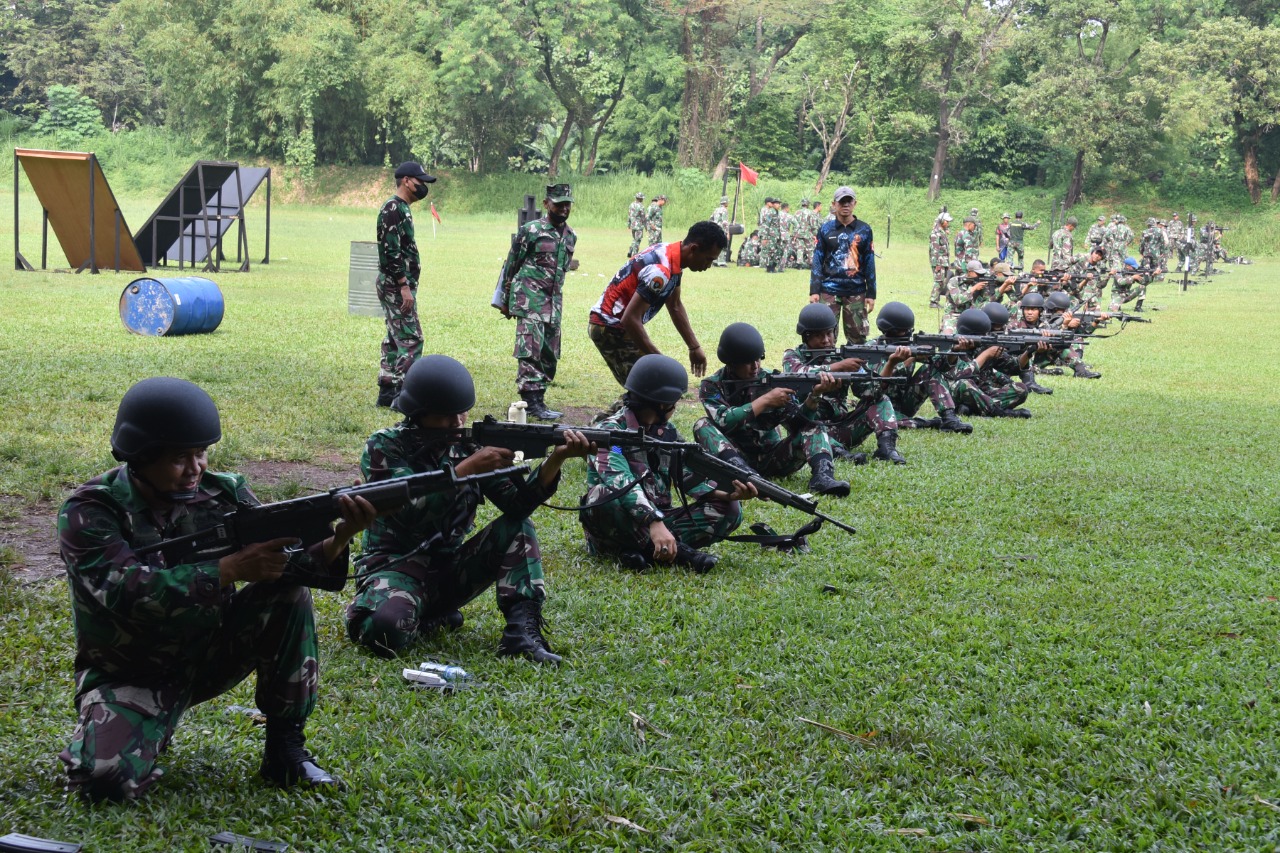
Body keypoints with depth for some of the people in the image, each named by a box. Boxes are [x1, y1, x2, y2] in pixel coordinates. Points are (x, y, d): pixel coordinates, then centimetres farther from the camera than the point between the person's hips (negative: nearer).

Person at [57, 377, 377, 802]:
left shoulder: (223, 494, -6)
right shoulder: (89, 512, -17)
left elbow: (286, 561, -12)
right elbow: (130, 593, -31)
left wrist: (338, 539, -33)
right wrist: (230, 568, -34)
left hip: (212, 651, 4)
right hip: (129, 675, -4)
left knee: (288, 590, -20)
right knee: (107, 776, -29)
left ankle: (285, 749, -9)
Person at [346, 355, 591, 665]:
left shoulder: (467, 446, 3)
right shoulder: (385, 447, -9)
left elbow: (517, 504, -10)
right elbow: (410, 512, -26)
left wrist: (557, 458, -25)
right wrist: (467, 469, -30)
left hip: (450, 570, 5)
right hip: (395, 567, -5)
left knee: (517, 528, -11)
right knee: (383, 627, -37)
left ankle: (523, 631, -20)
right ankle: (433, 617, -4)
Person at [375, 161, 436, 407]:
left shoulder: (402, 209, 17)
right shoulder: (393, 209, -15)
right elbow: (391, 251, -22)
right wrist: (405, 286, -24)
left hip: (398, 284, 11)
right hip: (396, 285, -11)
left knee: (395, 338, 11)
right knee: (411, 339, -11)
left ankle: (387, 391, 15)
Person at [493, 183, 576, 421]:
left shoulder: (570, 236, 12)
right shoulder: (531, 231, -7)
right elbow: (511, 266, -2)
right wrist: (505, 300, 0)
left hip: (554, 303, 7)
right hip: (529, 300, -7)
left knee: (549, 355, 8)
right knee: (530, 350, -13)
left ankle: (538, 399, 16)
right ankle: (531, 400, -13)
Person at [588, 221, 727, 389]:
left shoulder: (670, 252, 4)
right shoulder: (661, 271, -27)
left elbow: (675, 306, 19)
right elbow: (630, 319, -30)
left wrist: (695, 347, 21)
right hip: (611, 329, -10)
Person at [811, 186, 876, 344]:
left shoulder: (864, 230, 5)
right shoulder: (825, 229, 4)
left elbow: (870, 264, 6)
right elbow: (817, 261, 4)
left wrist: (871, 293, 3)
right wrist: (814, 290, -4)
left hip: (856, 292, 0)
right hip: (829, 291, 0)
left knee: (858, 337, 1)